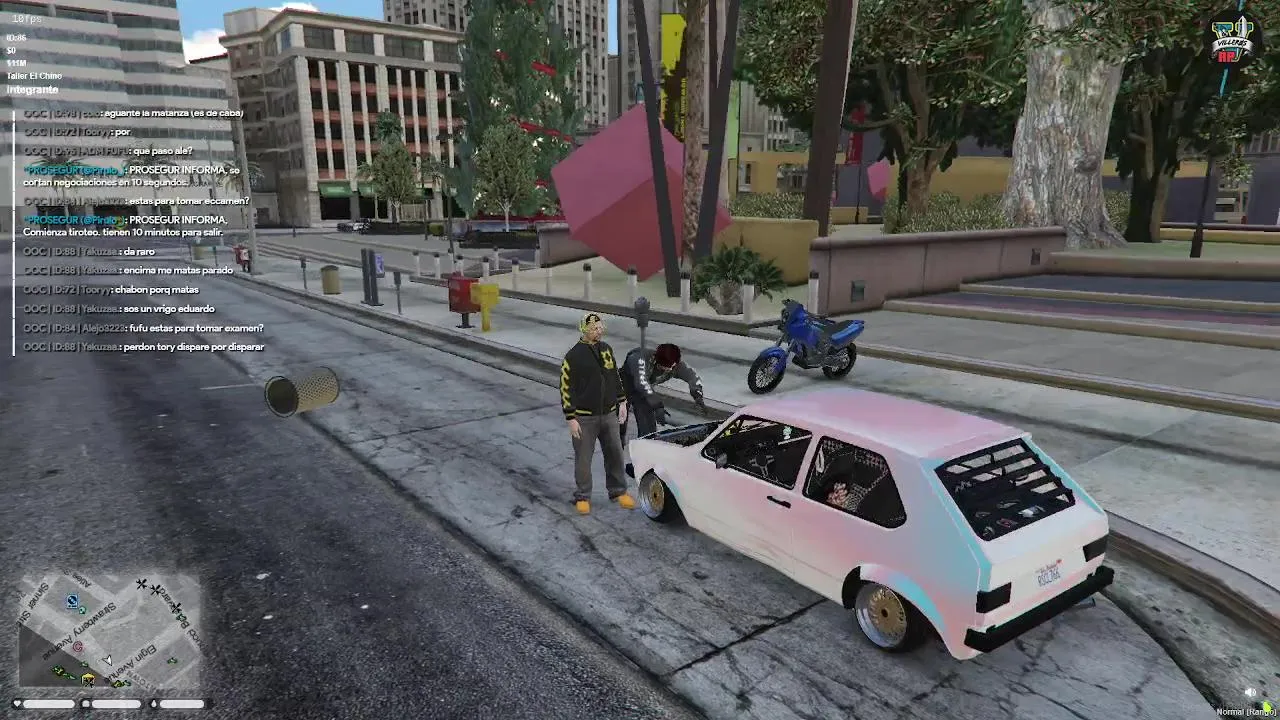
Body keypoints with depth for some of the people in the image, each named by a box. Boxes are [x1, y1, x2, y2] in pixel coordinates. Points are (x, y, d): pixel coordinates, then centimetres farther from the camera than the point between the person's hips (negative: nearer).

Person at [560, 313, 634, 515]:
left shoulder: (606, 349, 6)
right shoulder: (573, 356, -12)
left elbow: (616, 376, 17)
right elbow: (566, 388, -11)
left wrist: (622, 401, 14)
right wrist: (571, 418, -13)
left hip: (609, 414, 5)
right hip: (585, 418, -5)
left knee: (615, 454, 12)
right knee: (583, 459, 6)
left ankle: (618, 492, 29)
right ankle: (582, 497, 22)